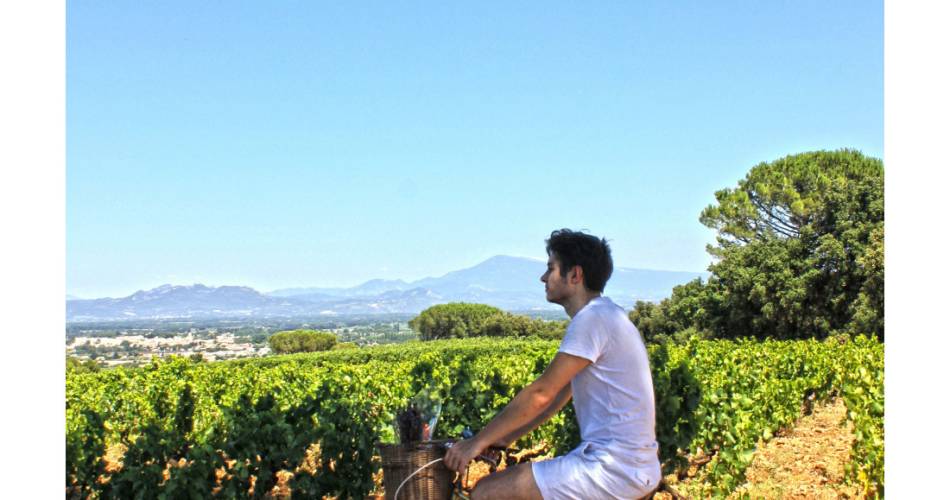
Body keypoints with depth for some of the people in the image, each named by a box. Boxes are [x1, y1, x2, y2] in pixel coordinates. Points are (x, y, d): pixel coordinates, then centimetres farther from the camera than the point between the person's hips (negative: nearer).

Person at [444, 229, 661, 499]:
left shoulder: (592, 319, -16)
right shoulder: (604, 315, 15)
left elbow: (541, 394, -17)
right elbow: (558, 393, 19)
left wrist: (479, 441, -9)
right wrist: (507, 436, 16)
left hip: (614, 468, -10)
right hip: (630, 463, 10)